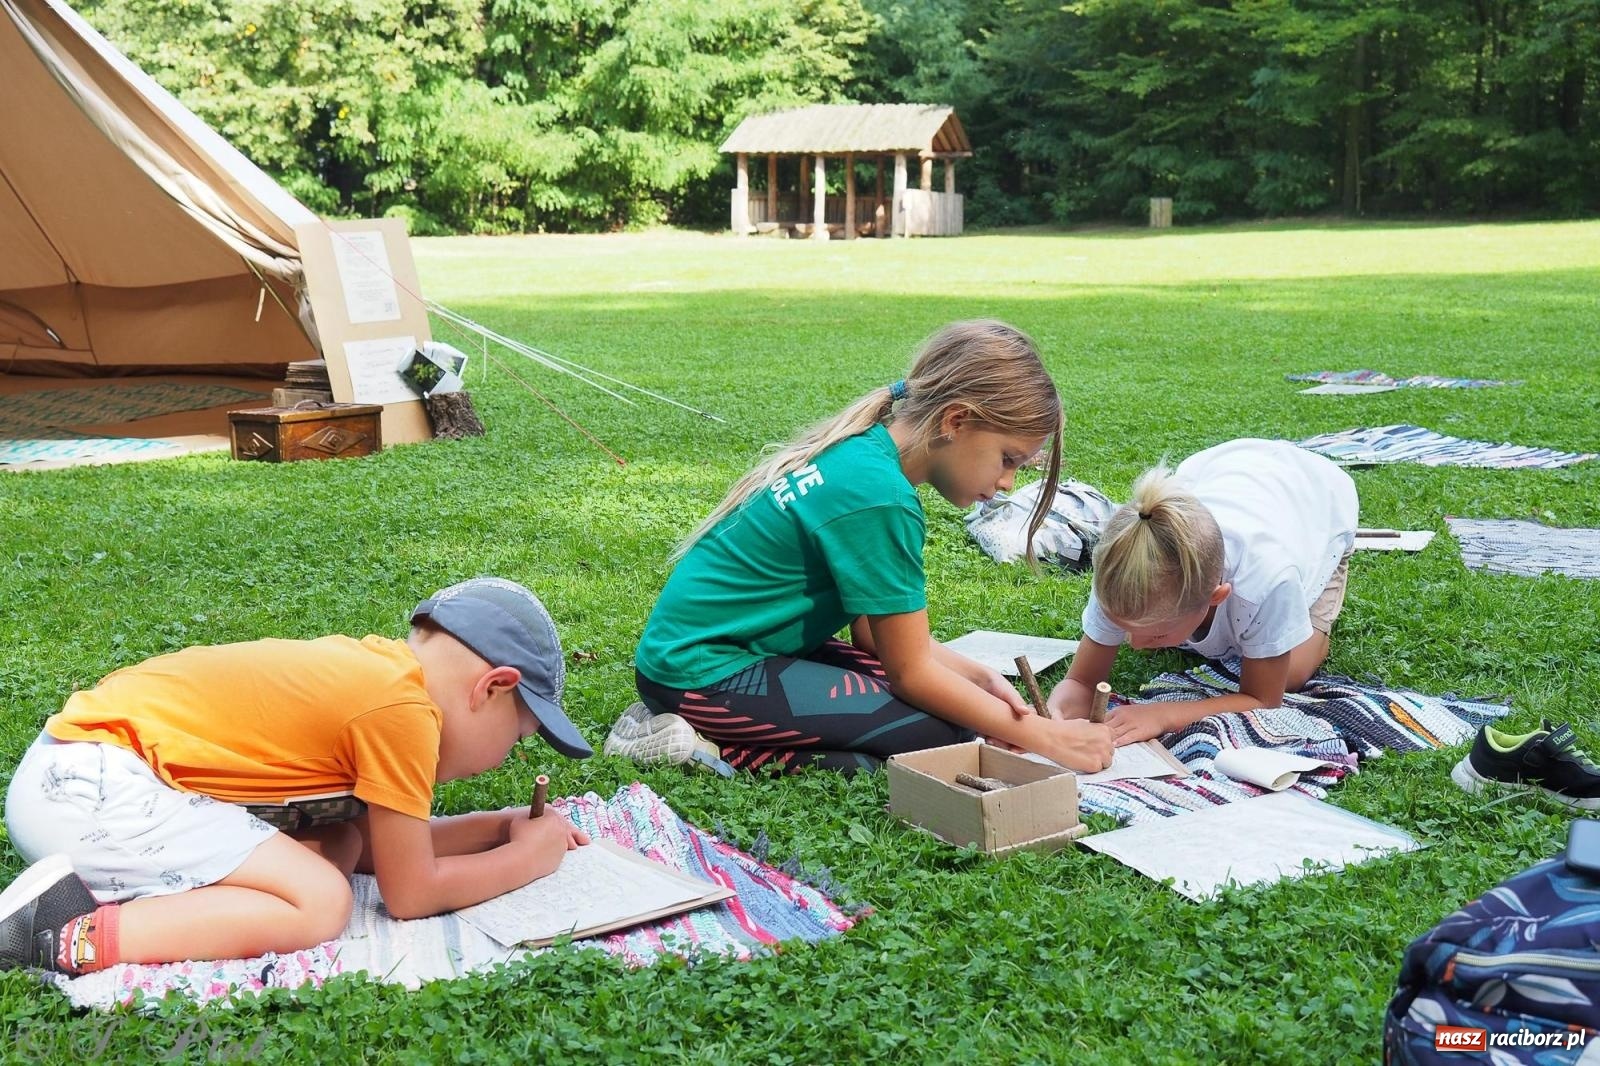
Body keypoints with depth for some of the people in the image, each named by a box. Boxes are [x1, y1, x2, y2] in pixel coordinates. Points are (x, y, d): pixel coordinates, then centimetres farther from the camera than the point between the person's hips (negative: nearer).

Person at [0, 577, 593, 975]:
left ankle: (111, 886, 0)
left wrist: (500, 825, 16)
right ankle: (70, 939, -18)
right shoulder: (404, 709, -16)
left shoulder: (370, 669, 11)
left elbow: (381, 847, 19)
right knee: (321, 903, -15)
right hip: (93, 786, -10)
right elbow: (410, 894, -6)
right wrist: (527, 858, 6)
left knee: (337, 848, 7)